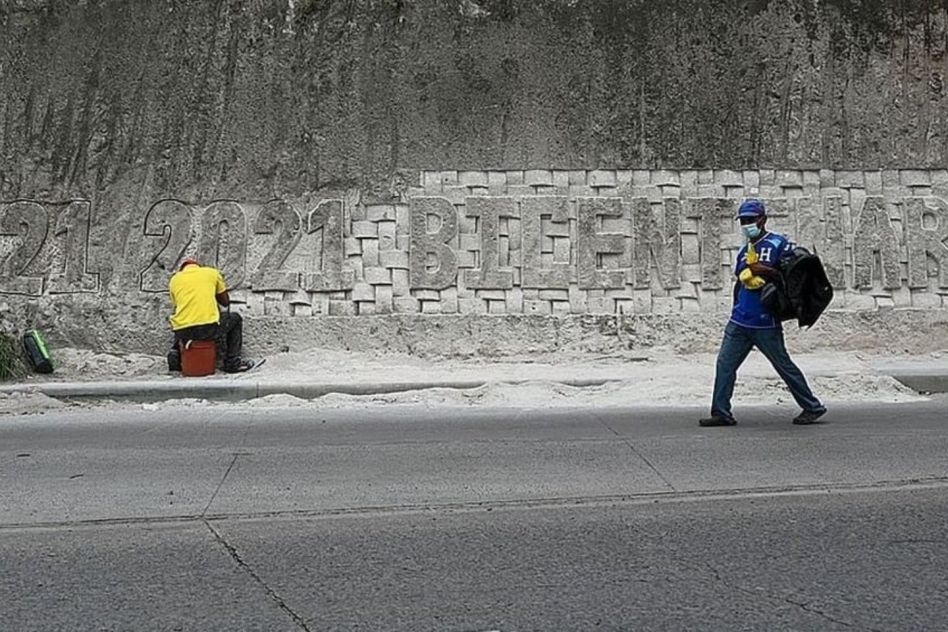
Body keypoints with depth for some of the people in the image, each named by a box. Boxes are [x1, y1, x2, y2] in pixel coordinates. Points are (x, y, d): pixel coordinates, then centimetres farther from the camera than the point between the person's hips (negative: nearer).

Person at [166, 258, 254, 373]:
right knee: (235, 319, 28)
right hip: (208, 328, -3)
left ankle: (176, 354, 16)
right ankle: (232, 363, 19)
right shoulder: (212, 272, 13)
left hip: (183, 333, 3)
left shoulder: (174, 280, 17)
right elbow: (225, 301, 21)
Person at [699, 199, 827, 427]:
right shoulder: (744, 251, 17)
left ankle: (813, 407, 16)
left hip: (766, 323, -7)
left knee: (784, 366, 2)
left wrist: (766, 271, -21)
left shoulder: (779, 244, -5)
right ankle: (721, 413, 5)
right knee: (724, 364, 0)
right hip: (739, 321, 7)